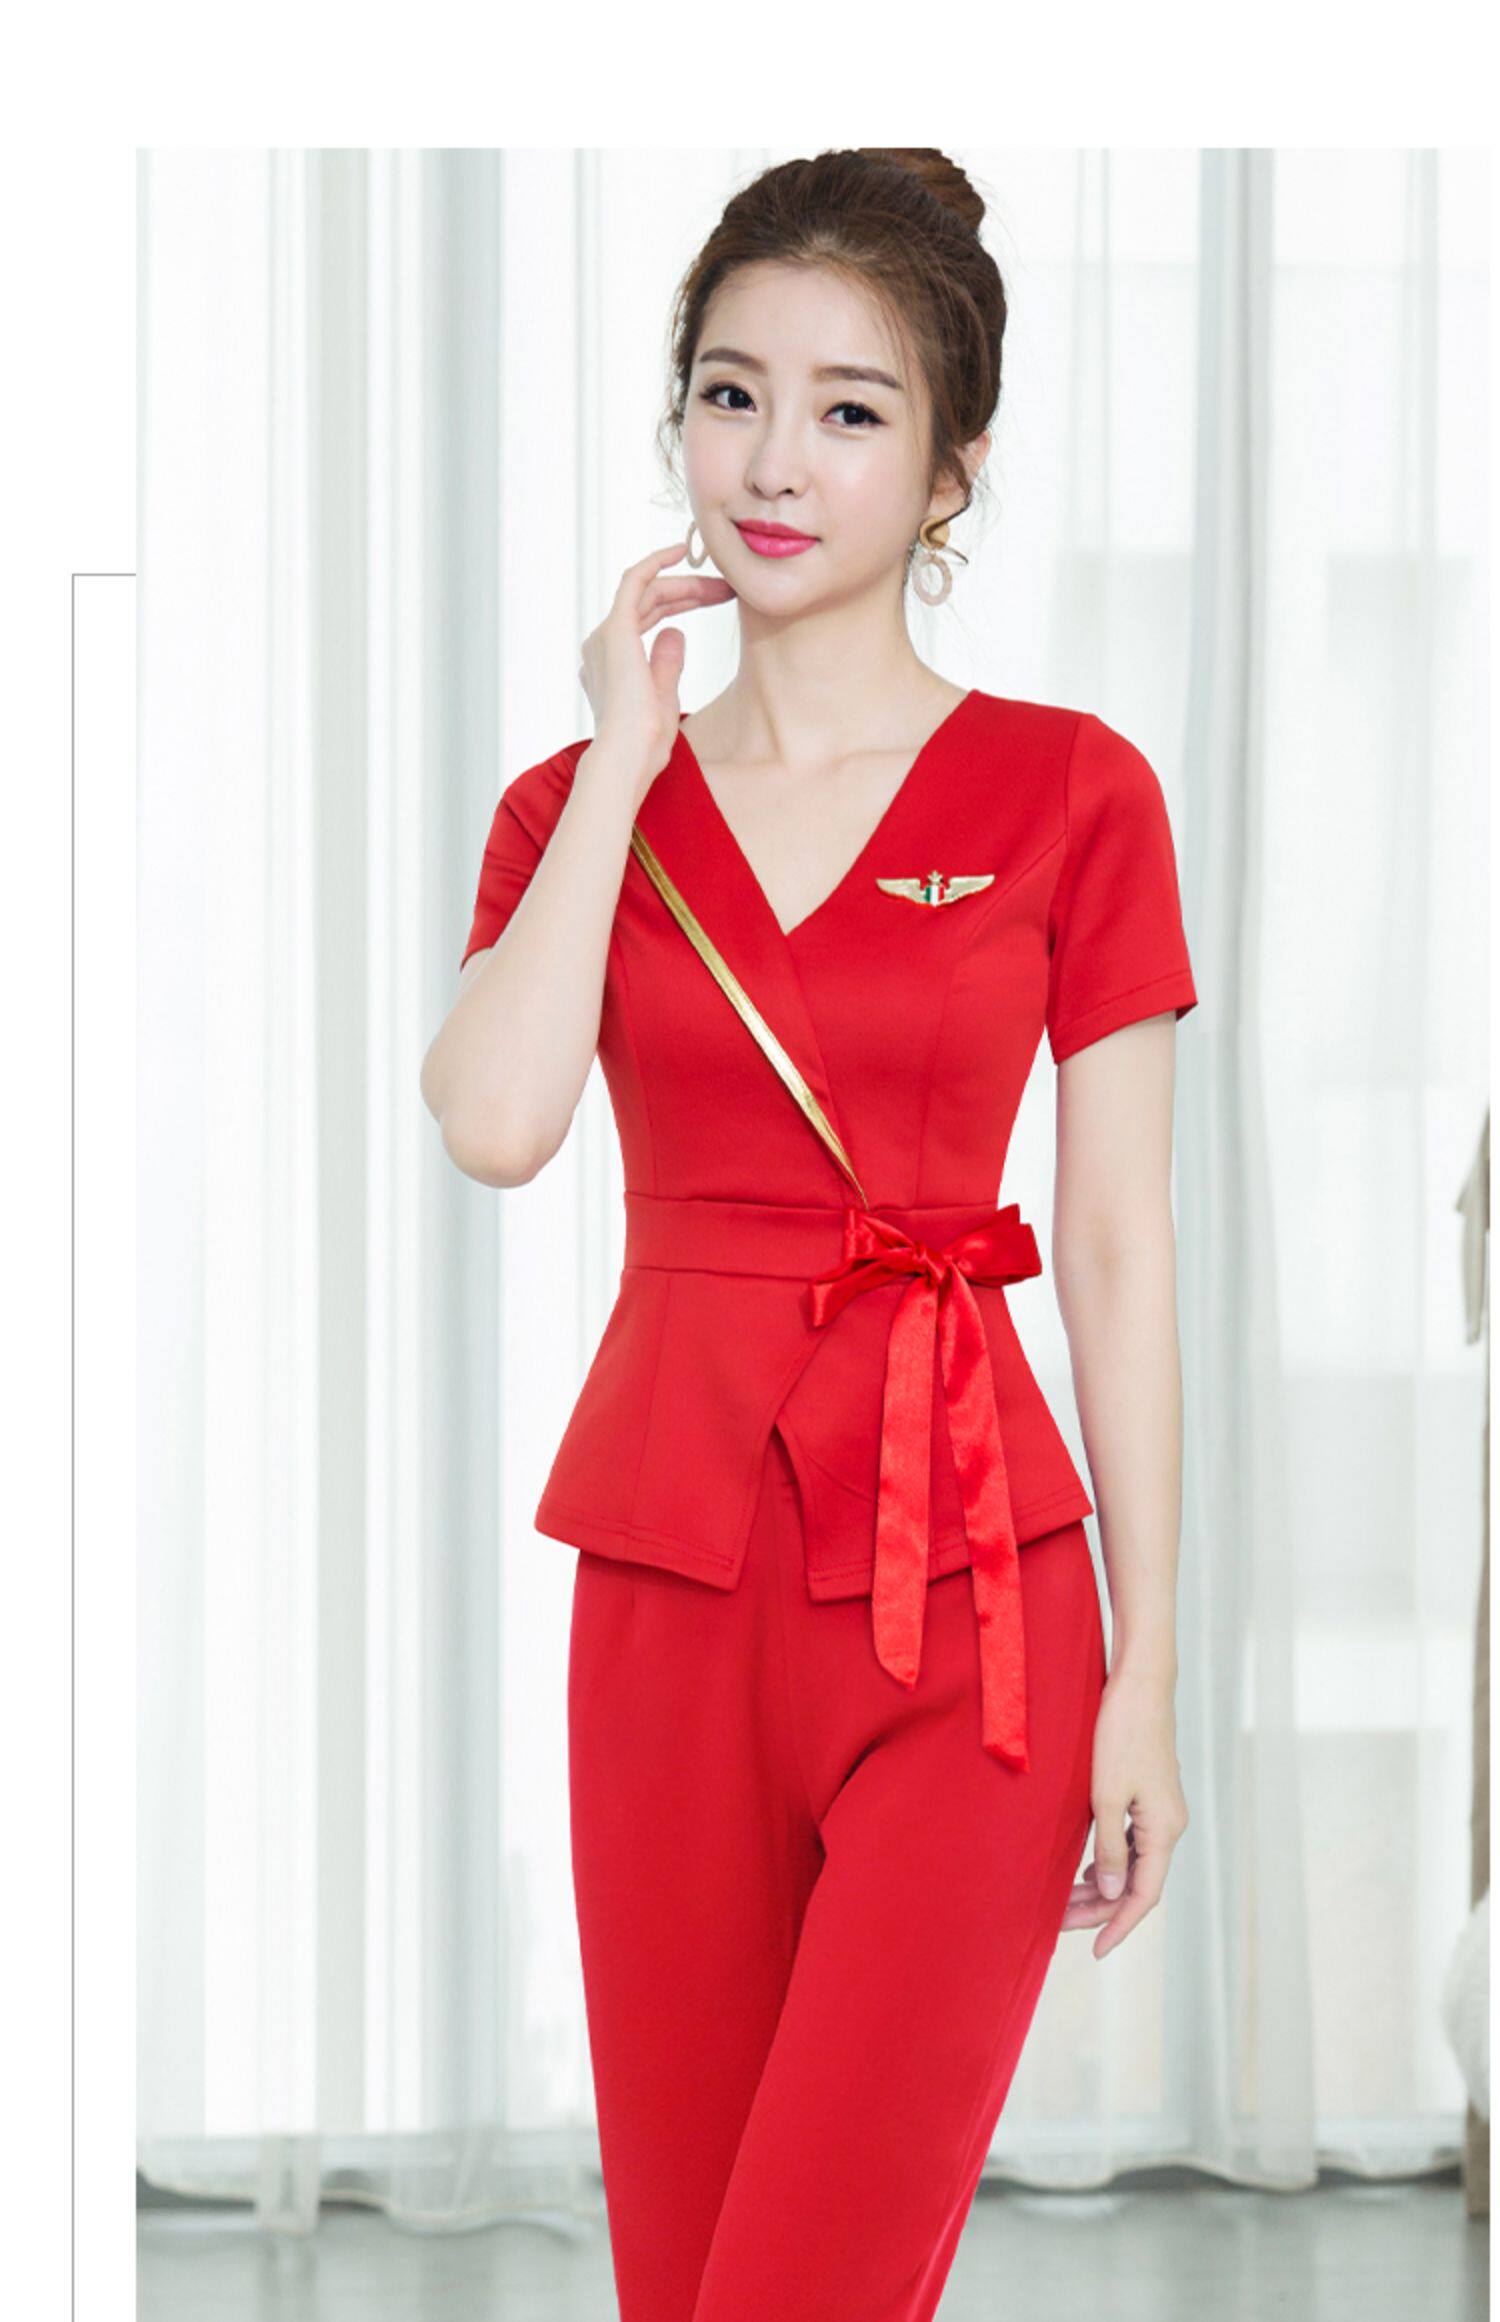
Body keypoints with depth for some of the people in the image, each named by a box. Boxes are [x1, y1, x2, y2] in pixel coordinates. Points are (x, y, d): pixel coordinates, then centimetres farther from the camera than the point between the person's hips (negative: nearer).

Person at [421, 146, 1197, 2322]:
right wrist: (623, 761, -6)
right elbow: (496, 1123, -12)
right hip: (673, 1566, 3)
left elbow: (1117, 1248, 0)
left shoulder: (1067, 793, 1)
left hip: (965, 1581, -3)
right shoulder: (583, 804, 8)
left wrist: (1148, 1675, -3)